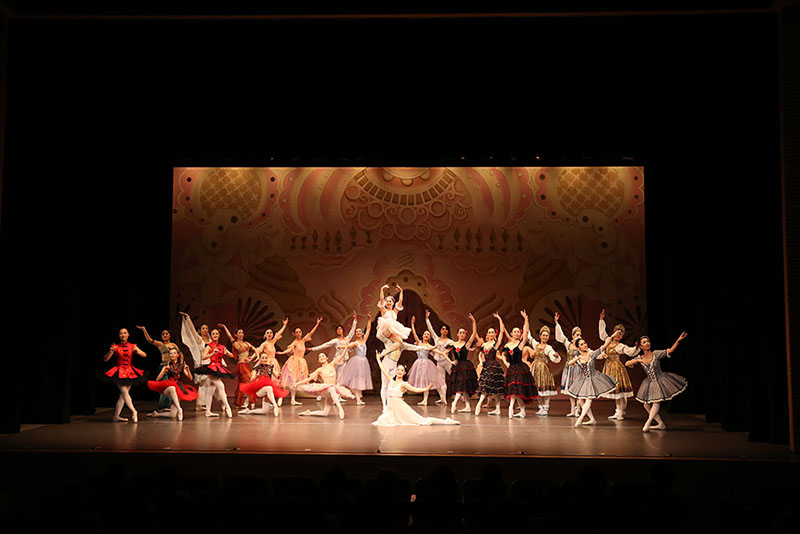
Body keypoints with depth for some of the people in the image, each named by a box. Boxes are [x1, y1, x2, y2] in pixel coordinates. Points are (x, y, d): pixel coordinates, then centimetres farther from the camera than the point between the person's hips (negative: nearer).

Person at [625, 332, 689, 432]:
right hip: (649, 382, 5)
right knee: (646, 404, 3)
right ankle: (661, 424, 14)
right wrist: (638, 360, -23)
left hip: (660, 380, -5)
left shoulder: (656, 354, -11)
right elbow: (627, 364, -7)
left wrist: (678, 341, -33)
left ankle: (648, 423, -16)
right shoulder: (639, 358, -2)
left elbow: (669, 351, -20)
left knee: (656, 402, -18)